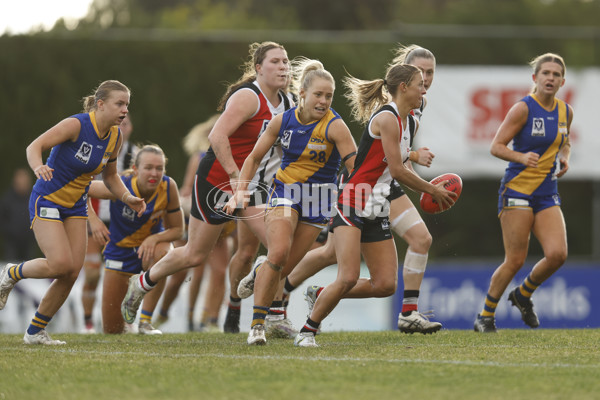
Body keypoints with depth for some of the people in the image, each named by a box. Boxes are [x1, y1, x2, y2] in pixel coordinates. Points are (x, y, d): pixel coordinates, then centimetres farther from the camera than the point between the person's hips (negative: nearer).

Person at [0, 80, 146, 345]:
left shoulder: (115, 137, 0)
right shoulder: (76, 125, -21)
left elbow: (110, 176, 14)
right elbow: (34, 146, -24)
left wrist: (127, 198, -4)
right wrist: (38, 166, -45)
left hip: (75, 208, 7)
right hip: (47, 201, -7)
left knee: (72, 273, -3)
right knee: (61, 265, -20)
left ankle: (35, 332, 10)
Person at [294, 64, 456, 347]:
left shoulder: (410, 123, 13)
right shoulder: (387, 118, -15)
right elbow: (397, 170, -16)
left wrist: (427, 190, 9)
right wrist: (433, 190, -5)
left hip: (377, 211, 9)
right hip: (352, 205, -9)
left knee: (386, 285, 0)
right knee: (349, 278, -18)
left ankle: (322, 296, 18)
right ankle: (307, 331, -2)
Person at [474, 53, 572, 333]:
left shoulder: (565, 111, 8)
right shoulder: (523, 108, -10)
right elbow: (496, 146, -11)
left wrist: (564, 158, 4)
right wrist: (522, 157, -29)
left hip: (547, 195, 5)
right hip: (517, 191, -5)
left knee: (557, 254, -12)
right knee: (515, 260, -8)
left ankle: (523, 295, 16)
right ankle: (485, 317, 11)